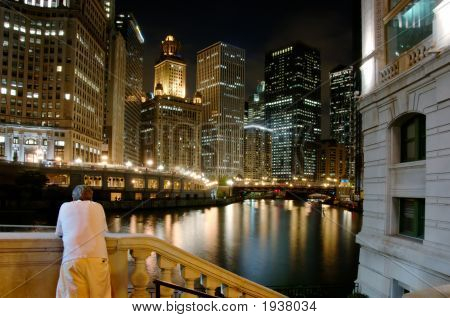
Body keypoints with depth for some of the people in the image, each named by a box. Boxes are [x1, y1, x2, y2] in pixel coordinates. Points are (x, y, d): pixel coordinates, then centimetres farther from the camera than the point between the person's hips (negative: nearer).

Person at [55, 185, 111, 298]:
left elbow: (59, 233, 29)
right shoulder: (98, 207, 19)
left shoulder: (65, 207, 19)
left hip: (72, 259, 0)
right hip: (98, 258, 1)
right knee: (100, 296, 8)